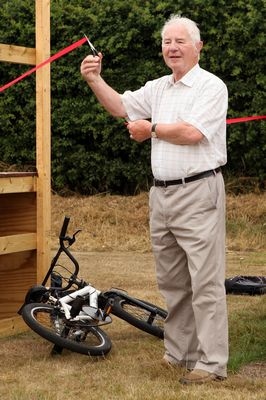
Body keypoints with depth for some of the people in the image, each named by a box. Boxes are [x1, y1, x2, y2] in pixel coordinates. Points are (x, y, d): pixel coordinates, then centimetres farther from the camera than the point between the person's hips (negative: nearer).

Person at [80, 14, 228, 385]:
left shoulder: (211, 86, -7)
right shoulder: (157, 88, 16)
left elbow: (192, 133, -18)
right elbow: (120, 106, 11)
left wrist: (151, 129, -4)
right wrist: (95, 80, -6)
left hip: (198, 193, -8)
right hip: (162, 194, 8)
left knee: (205, 281, -8)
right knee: (172, 281, 13)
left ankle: (211, 362, -6)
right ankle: (178, 353, 23)